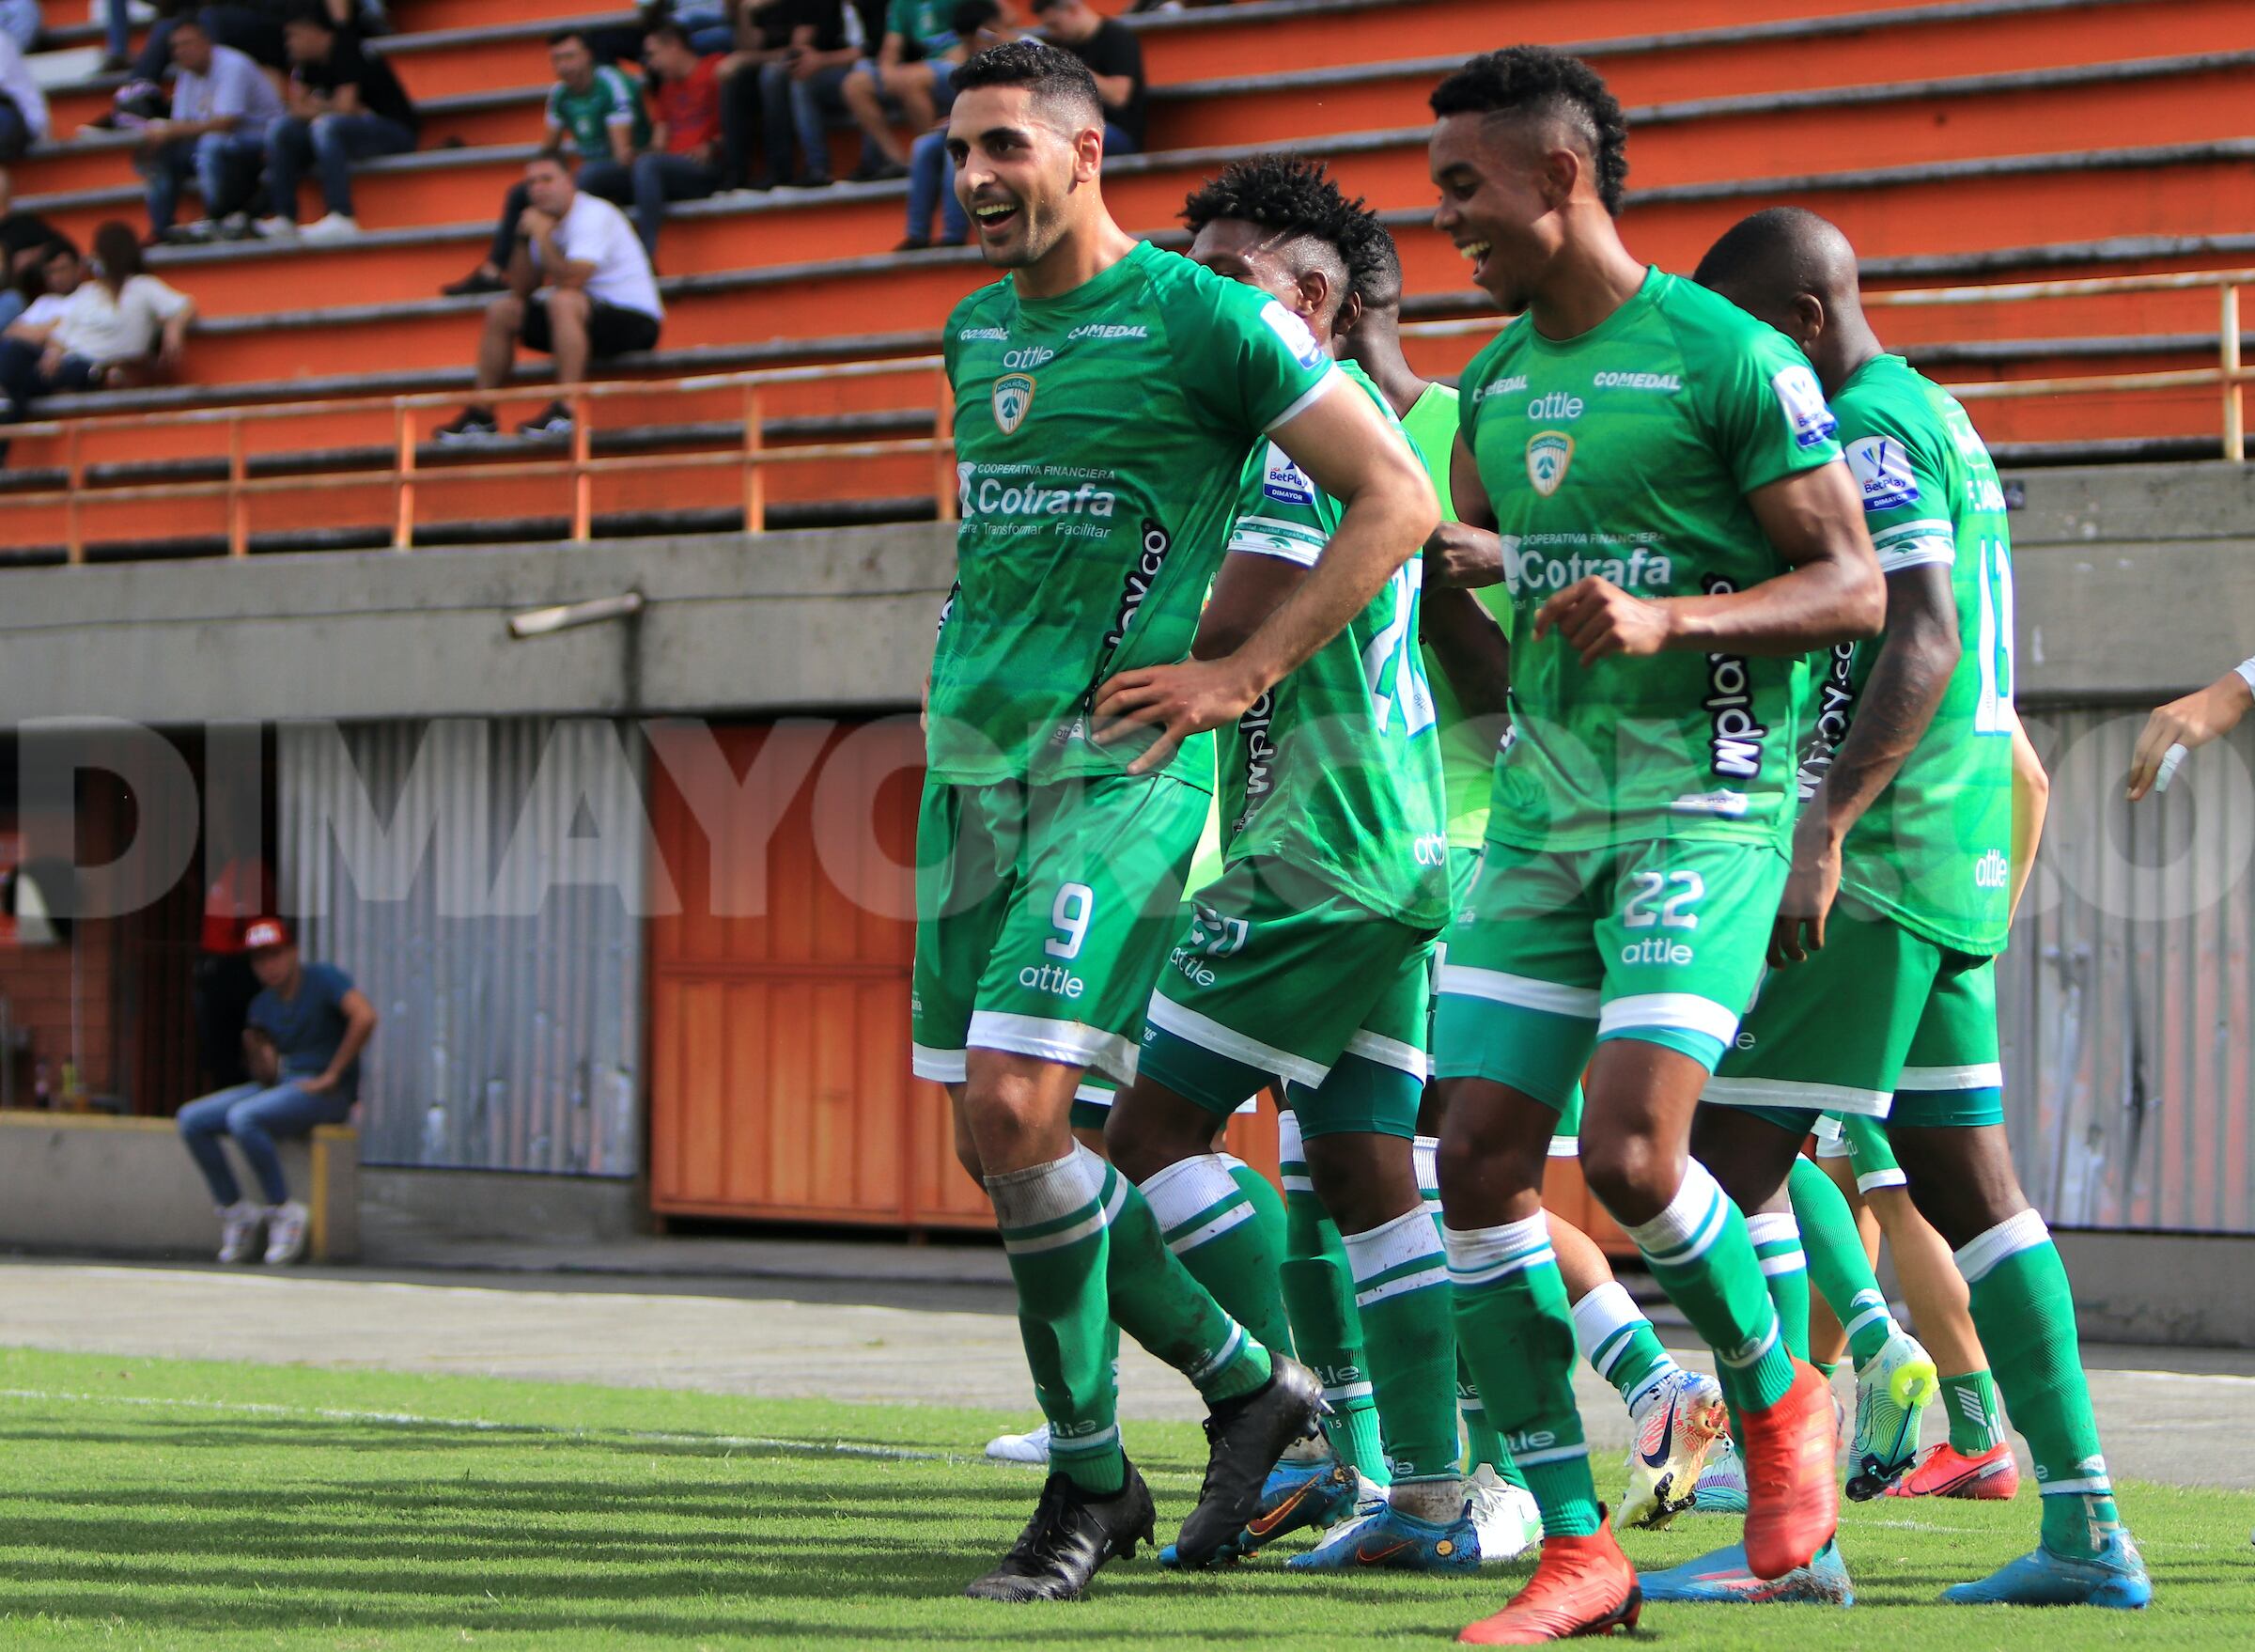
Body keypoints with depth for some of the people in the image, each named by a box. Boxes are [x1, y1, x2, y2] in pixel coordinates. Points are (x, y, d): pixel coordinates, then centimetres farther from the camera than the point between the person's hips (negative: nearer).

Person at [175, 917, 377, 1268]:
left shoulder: (324, 979, -7)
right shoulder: (262, 1006, 13)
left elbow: (365, 1017, -24)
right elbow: (266, 1075, 11)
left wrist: (331, 1077, -20)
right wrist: (255, 1054, -13)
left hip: (327, 1094, -8)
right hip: (281, 1083, 8)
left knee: (242, 1118, -32)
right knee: (192, 1120, -7)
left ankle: (285, 1211, -18)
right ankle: (234, 1210, -1)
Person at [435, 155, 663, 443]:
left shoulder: (593, 215, -17)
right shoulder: (549, 220, 8)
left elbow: (571, 280, -31)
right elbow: (522, 290, 8)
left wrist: (541, 234, -20)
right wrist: (524, 239, -5)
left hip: (635, 321, -9)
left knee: (563, 301, -37)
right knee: (500, 312, 8)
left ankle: (565, 411, -39)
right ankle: (481, 416, 7)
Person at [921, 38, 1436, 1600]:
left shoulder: (1201, 317, -7)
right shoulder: (979, 331, 15)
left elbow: (1397, 499, -8)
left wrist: (1243, 676, -11)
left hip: (1112, 766, -8)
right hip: (971, 761, 8)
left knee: (1019, 1108, -17)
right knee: (991, 1134, 5)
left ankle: (1089, 1482, -3)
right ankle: (1253, 1386, 21)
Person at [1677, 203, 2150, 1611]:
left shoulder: (1869, 430, -11)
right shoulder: (1941, 420, 20)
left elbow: (1922, 637, -23)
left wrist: (1826, 825, -29)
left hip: (1878, 859, -10)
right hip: (1961, 859, 10)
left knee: (1730, 1165, -8)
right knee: (1970, 1186, 9)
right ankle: (2088, 1530, 7)